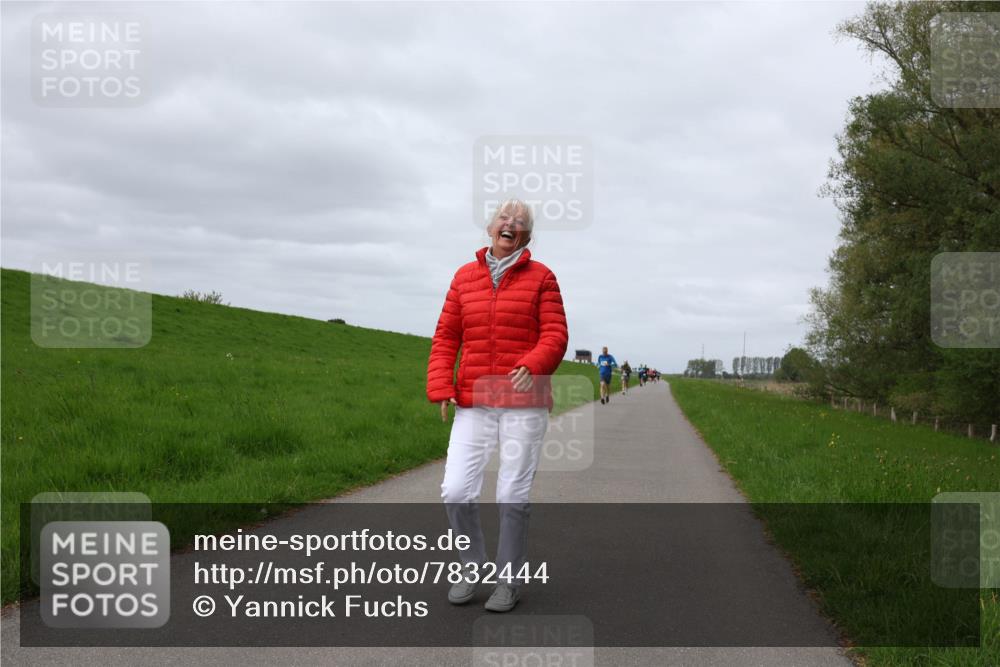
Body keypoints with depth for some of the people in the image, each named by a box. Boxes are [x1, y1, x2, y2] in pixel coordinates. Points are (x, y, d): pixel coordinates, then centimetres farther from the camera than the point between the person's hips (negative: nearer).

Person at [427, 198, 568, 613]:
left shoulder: (541, 277, 2)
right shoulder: (465, 277, 10)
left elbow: (555, 336, -5)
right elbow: (446, 338, 8)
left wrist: (533, 366, -25)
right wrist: (441, 388, -5)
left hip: (524, 403, -3)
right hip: (474, 404, 3)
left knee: (513, 494, -2)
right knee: (456, 491, -5)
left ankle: (510, 580, 14)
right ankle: (473, 568, 18)